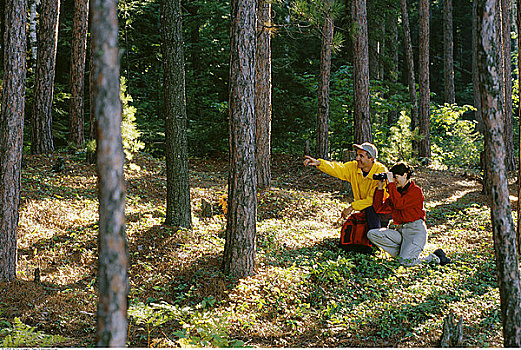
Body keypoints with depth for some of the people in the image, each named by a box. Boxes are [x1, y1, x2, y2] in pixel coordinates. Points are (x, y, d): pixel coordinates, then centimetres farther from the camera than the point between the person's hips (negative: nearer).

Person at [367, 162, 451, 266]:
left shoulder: (416, 191, -6)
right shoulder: (396, 192, 17)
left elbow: (399, 204, -22)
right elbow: (379, 208, 12)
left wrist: (391, 183, -18)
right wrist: (380, 188, 5)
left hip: (416, 230, -7)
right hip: (401, 230, 7)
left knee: (405, 262, -27)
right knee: (371, 234, -12)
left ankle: (435, 257, 0)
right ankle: (403, 251, -6)